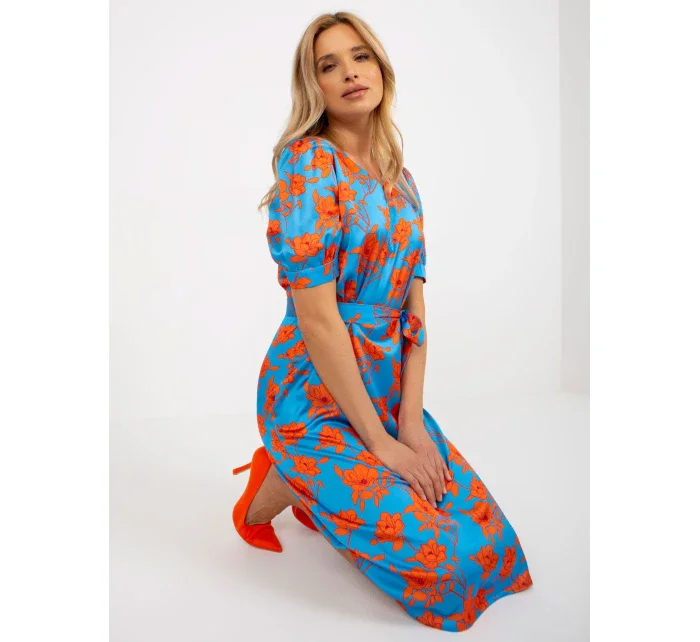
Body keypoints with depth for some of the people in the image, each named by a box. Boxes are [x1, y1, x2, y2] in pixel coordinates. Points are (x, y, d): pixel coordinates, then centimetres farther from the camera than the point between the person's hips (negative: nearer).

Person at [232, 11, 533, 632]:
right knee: (439, 554, -12)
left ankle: (318, 488, 22)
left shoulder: (400, 179, 8)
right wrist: (380, 442, -15)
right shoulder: (307, 163, -14)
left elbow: (414, 306, 4)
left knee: (483, 529, 5)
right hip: (315, 395, -7)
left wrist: (411, 422, -5)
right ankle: (278, 484, 10)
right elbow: (317, 316, -20)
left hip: (385, 390, 7)